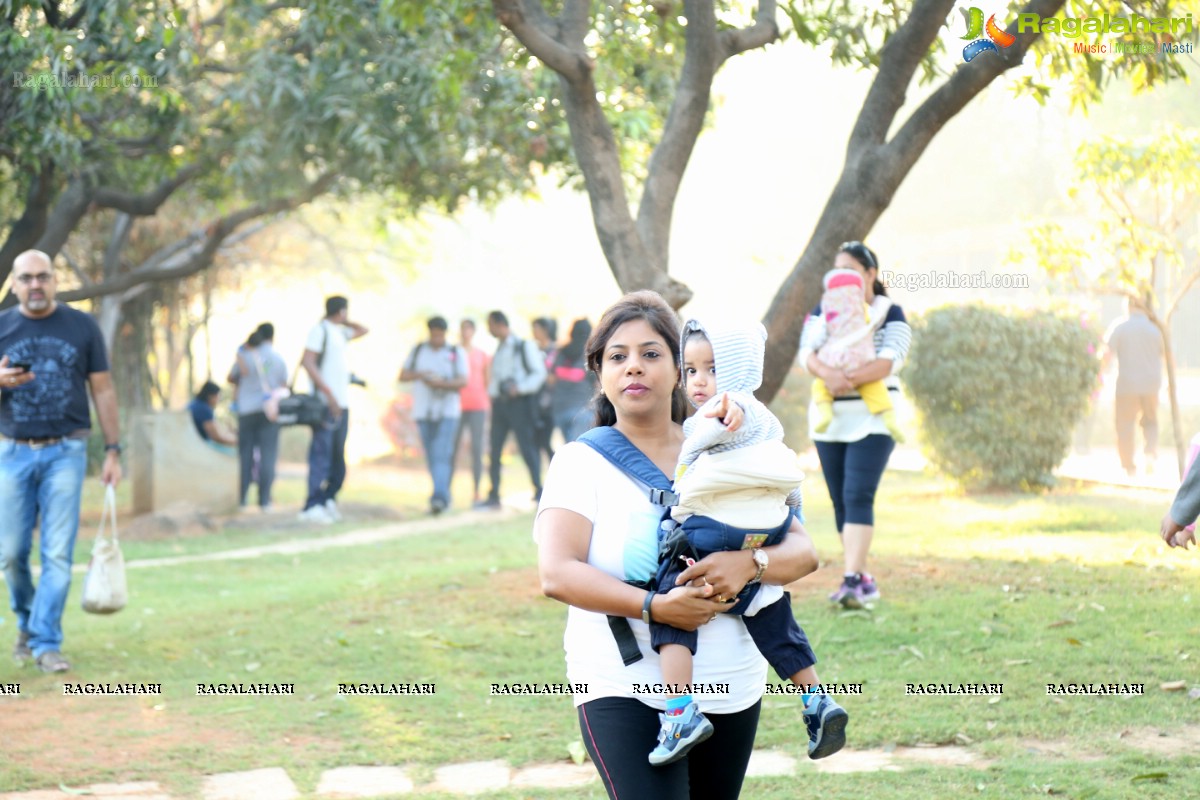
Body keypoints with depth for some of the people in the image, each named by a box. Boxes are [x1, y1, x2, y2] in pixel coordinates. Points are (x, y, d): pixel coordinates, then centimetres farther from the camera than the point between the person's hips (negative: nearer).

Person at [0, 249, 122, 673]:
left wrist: (113, 451, 2)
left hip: (65, 452, -1)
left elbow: (103, 391, 7)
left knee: (58, 553, -6)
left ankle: (46, 643, -1)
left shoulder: (82, 327, 5)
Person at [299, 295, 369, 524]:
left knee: (338, 456, 9)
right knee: (321, 455, -12)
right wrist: (328, 392, -21)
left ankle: (328, 500, 15)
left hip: (342, 403, 9)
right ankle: (313, 506, -14)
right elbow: (307, 361, -15)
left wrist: (344, 321, 19)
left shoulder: (340, 332, 19)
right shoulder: (320, 330, -6)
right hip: (326, 403, -9)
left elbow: (363, 330, 36)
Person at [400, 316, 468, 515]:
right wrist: (419, 374, -13)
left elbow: (462, 382, -7)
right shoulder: (418, 351, 10)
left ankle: (439, 497, -24)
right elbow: (402, 376, 7)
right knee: (432, 458, 7)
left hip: (447, 411, -4)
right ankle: (444, 497, 18)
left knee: (441, 456, -16)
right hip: (423, 411, 4)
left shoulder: (457, 353, 2)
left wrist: (440, 383, -22)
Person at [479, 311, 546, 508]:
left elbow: (539, 373, -9)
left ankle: (539, 491, 2)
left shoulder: (524, 346, -5)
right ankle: (494, 495, 7)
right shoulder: (499, 349, 16)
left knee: (528, 447, -6)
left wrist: (520, 388, -19)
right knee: (495, 449, 3)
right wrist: (492, 392, 8)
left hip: (520, 401, -7)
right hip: (500, 403, 7)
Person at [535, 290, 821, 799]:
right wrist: (654, 606, -24)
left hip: (733, 691, 4)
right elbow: (556, 574, -14)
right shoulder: (582, 462, -2)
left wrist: (750, 563, -19)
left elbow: (804, 552, 3)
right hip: (624, 691, -4)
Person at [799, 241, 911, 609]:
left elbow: (891, 359, -15)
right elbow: (807, 352, -5)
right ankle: (864, 580, 13)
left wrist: (851, 378, -31)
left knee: (858, 496, -17)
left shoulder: (890, 315, 0)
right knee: (840, 501, 5)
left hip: (873, 417, -5)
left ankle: (852, 580, -24)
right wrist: (827, 373, -28)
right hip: (828, 417, 5)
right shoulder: (823, 312, 10)